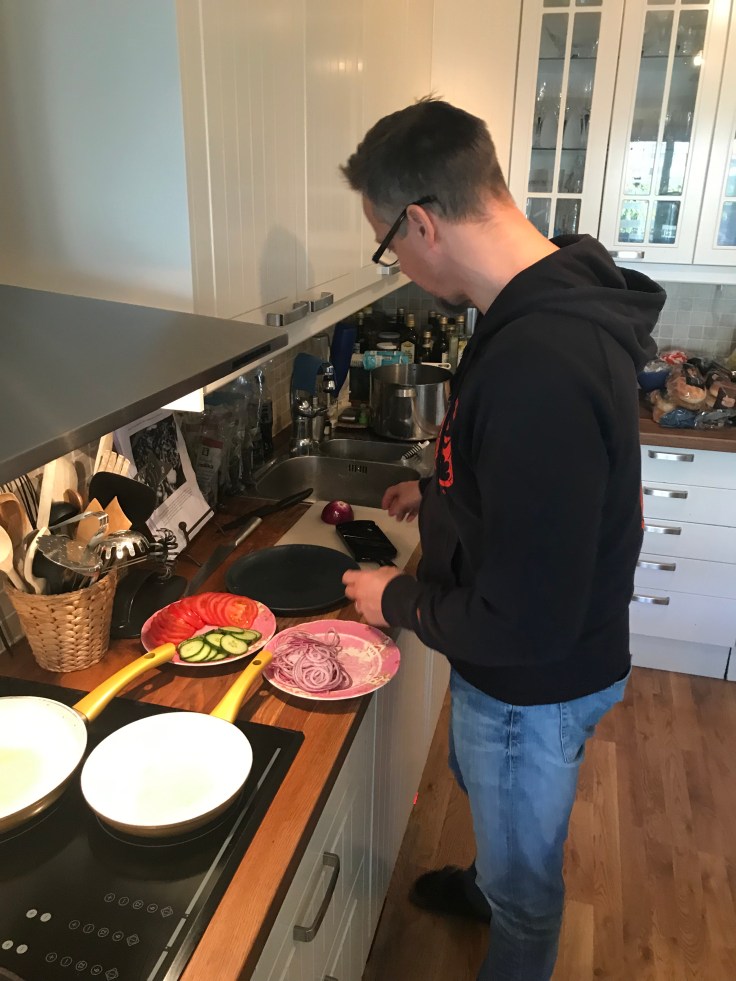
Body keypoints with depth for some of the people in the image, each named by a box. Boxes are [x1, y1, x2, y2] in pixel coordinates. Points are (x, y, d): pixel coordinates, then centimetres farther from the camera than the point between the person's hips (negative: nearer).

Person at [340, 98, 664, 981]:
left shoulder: (538, 368, -38)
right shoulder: (554, 303, -5)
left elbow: (525, 621, -33)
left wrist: (398, 601, -17)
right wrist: (439, 495, 12)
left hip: (536, 684, -10)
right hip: (515, 669, 10)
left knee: (523, 881, 21)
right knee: (484, 787, 36)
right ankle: (486, 884, 67)